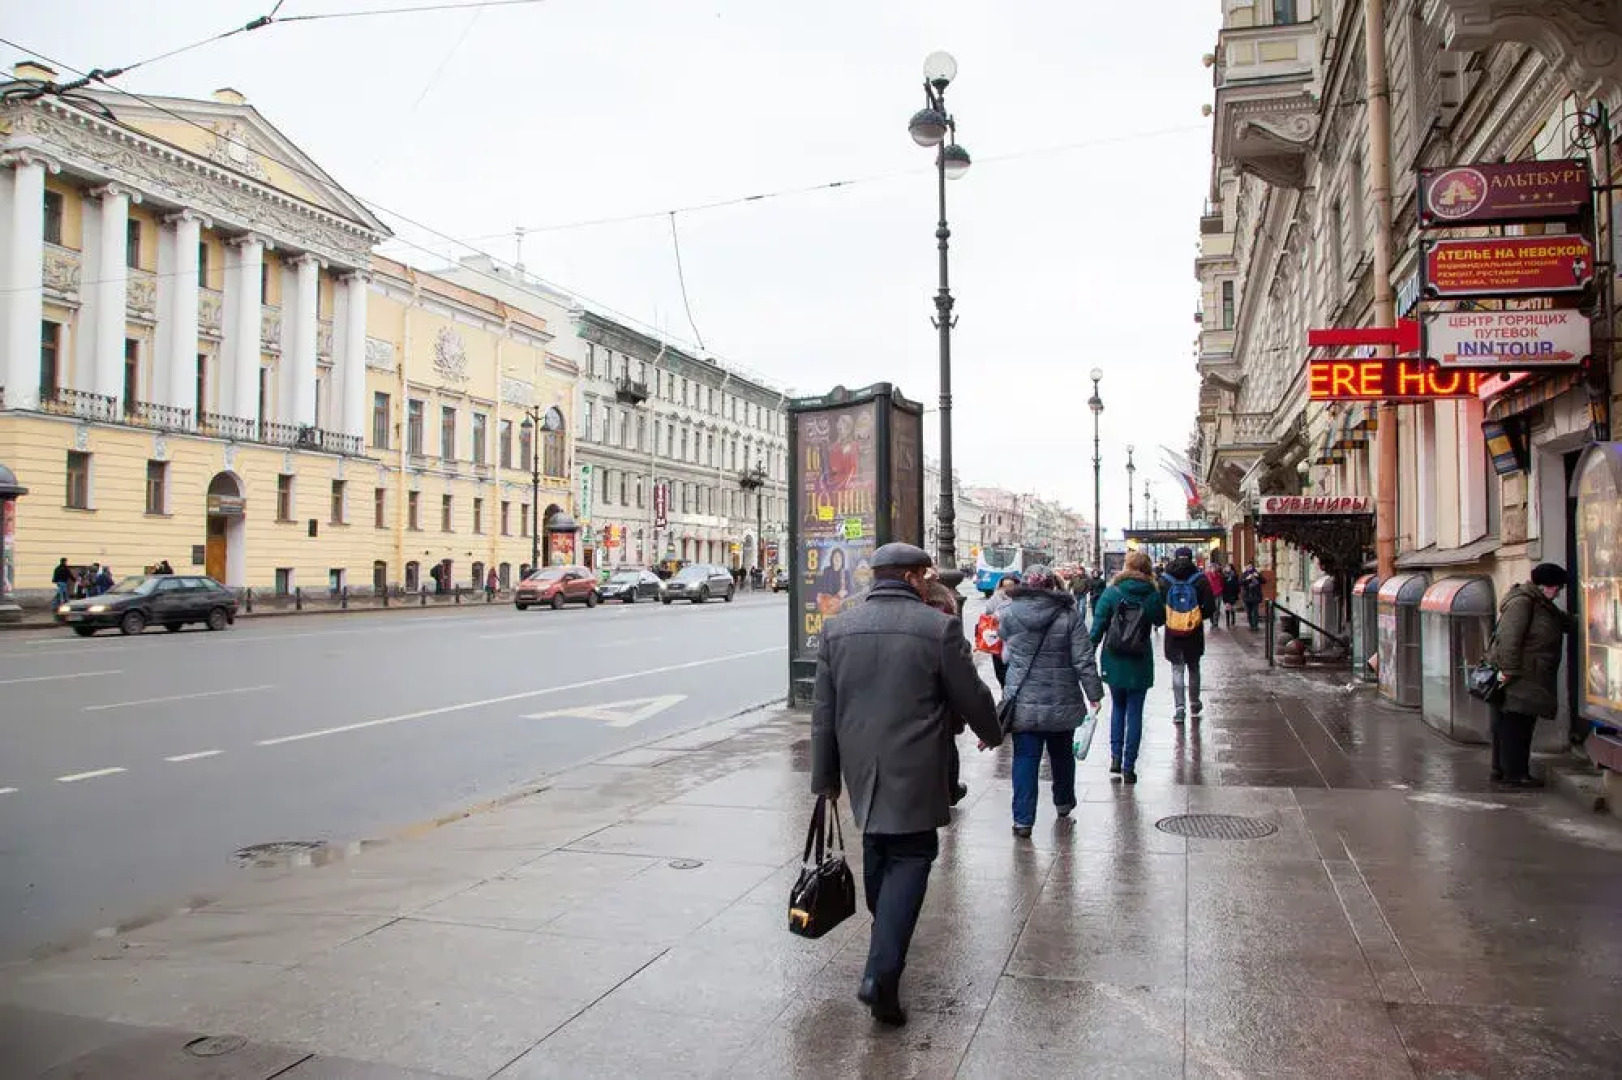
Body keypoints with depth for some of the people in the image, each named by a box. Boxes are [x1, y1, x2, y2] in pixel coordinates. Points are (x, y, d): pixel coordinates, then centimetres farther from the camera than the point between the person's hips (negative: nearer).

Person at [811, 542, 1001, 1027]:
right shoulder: (939, 627, -10)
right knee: (910, 857, 1)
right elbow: (971, 695, -3)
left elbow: (823, 710, 6)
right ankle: (882, 971, -11)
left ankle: (886, 935, 40)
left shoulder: (837, 628, 3)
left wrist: (825, 776, 13)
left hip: (860, 766, 5)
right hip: (914, 769, -5)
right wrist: (991, 732, 19)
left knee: (877, 848, 22)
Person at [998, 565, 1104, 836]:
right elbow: (1084, 660, -7)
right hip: (1062, 702, 1)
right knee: (1061, 753, 21)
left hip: (1022, 702, -1)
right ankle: (1064, 803, 40)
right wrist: (1094, 694, 0)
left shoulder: (1009, 615, -4)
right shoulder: (1069, 616, -7)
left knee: (1025, 758, 3)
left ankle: (1023, 819, -1)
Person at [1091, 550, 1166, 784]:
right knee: (1134, 713, 6)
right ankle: (1129, 766, 6)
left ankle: (1116, 756, 12)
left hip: (1114, 661, 0)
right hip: (1140, 664, 0)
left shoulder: (1112, 592, -6)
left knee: (1117, 707, 20)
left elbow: (1098, 625, -7)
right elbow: (1160, 620, 14)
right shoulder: (1152, 595, -4)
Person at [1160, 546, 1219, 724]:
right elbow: (1210, 607, -7)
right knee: (1193, 668, 17)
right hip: (1194, 632, 0)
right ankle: (1194, 703, 29)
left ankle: (1179, 708, -2)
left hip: (1173, 633, 0)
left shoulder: (1165, 580, -4)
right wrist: (1201, 616, 11)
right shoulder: (1200, 579, -5)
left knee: (1177, 670, 5)